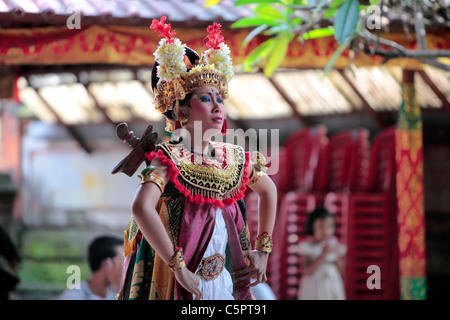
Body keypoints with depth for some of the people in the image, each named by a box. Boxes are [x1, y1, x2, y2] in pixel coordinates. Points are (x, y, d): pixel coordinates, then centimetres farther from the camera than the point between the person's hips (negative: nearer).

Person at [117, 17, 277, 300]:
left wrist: (264, 249, 16)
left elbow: (269, 190, 24)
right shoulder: (170, 160, -12)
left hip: (230, 285, 5)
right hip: (182, 288, -5)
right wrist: (179, 267, -28)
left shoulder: (233, 158, 5)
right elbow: (142, 208, -29)